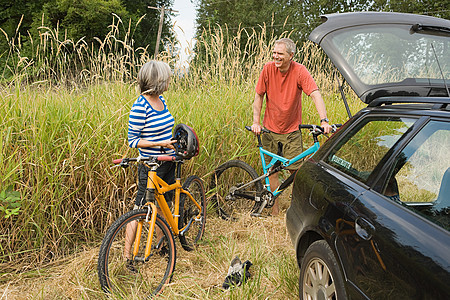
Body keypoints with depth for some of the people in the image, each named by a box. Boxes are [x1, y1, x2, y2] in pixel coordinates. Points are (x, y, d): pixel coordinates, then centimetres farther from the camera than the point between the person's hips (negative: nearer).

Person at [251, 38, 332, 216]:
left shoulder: (299, 71, -14)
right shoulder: (268, 69, -8)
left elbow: (315, 95, -22)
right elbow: (259, 96, 0)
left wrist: (324, 120, -34)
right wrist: (256, 121, -8)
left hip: (291, 130, -2)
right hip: (270, 129, 2)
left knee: (295, 169, -5)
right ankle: (274, 209, 20)